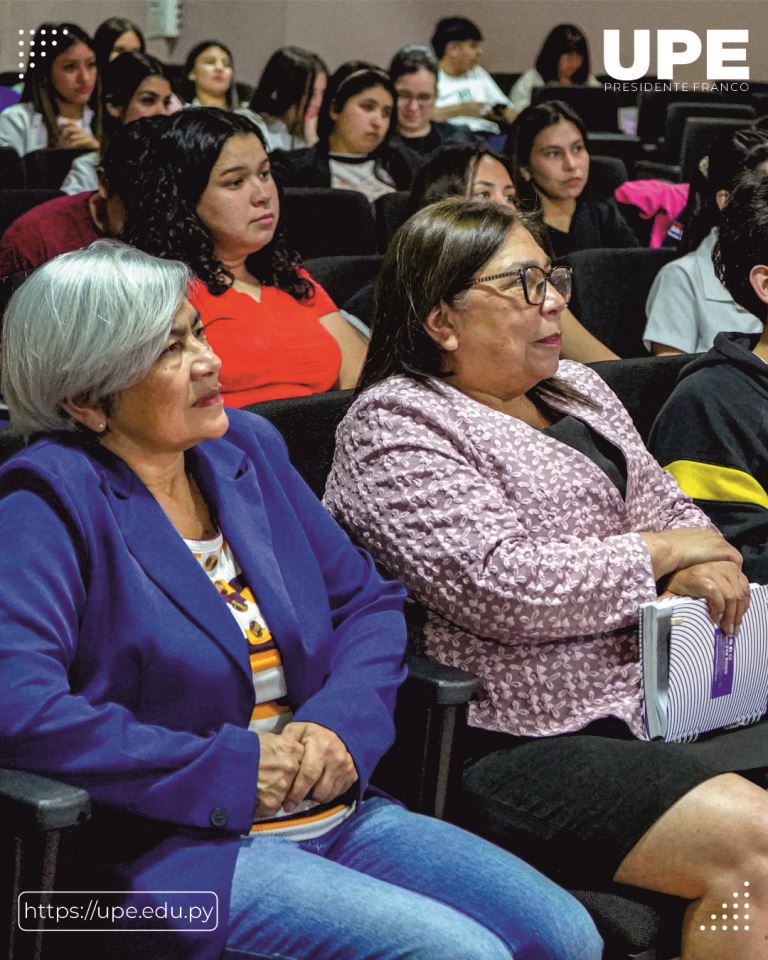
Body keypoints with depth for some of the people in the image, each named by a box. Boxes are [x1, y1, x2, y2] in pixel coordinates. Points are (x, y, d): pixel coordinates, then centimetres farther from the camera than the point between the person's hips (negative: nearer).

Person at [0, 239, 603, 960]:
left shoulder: (247, 449, 13)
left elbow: (367, 600, 16)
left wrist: (341, 722, -6)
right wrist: (233, 766, -18)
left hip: (334, 813, 7)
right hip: (179, 850, -7)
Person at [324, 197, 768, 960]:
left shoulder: (576, 389, 19)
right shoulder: (392, 427, -7)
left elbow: (668, 511, 20)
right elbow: (506, 587, -19)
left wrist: (703, 573, -5)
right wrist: (662, 554, -7)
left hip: (649, 697, 9)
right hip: (519, 745, -8)